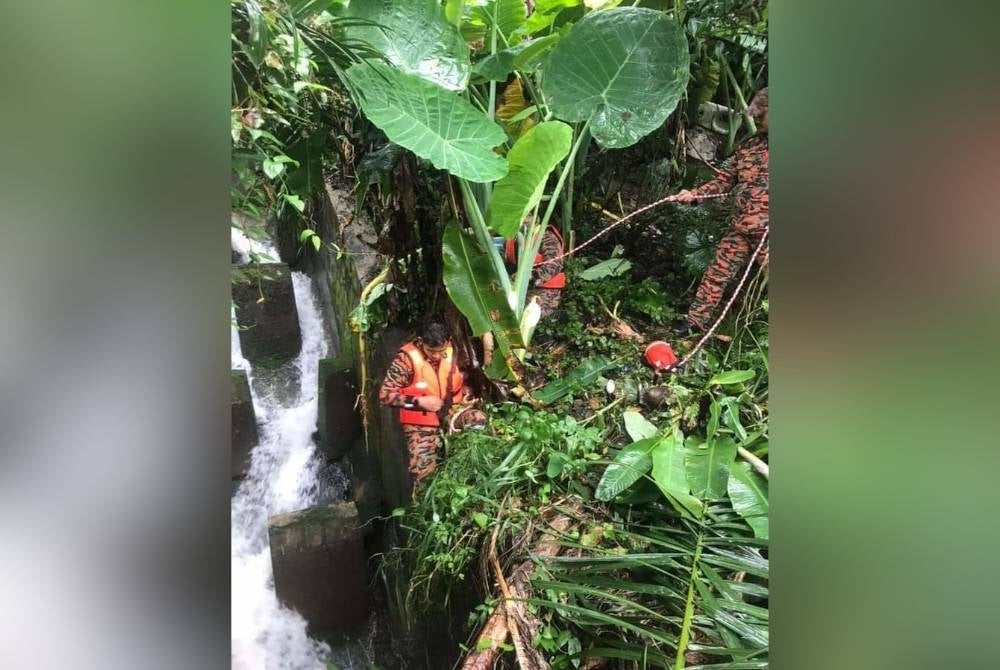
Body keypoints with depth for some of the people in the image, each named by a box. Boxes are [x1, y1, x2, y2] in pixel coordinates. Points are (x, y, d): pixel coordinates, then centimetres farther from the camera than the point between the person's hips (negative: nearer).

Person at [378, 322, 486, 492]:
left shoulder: (452, 352, -4)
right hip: (421, 422, -4)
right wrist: (419, 402, -22)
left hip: (450, 411, 4)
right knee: (423, 471, -8)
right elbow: (385, 395, -17)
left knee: (480, 420, -21)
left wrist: (466, 395, -3)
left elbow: (460, 380, 16)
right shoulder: (406, 359, -19)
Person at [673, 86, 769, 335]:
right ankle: (696, 319, 16)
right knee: (718, 271, 7)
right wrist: (695, 194, 3)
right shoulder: (749, 146, 13)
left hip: (764, 229, -5)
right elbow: (725, 179, 16)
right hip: (741, 226, 5)